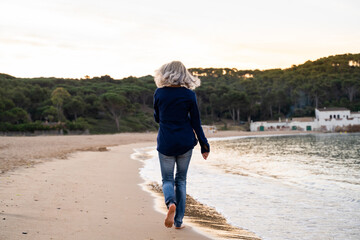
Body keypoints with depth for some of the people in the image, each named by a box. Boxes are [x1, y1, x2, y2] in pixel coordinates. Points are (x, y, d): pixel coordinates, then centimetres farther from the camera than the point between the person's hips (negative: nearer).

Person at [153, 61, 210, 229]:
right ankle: (178, 221, 12)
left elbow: (157, 118, 8)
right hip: (185, 142, 1)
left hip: (166, 143, 0)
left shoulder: (159, 93, -4)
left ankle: (171, 203, -23)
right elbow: (195, 122, -3)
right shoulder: (189, 95, -7)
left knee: (167, 179, 10)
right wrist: (204, 145, 4)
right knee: (181, 180, 13)